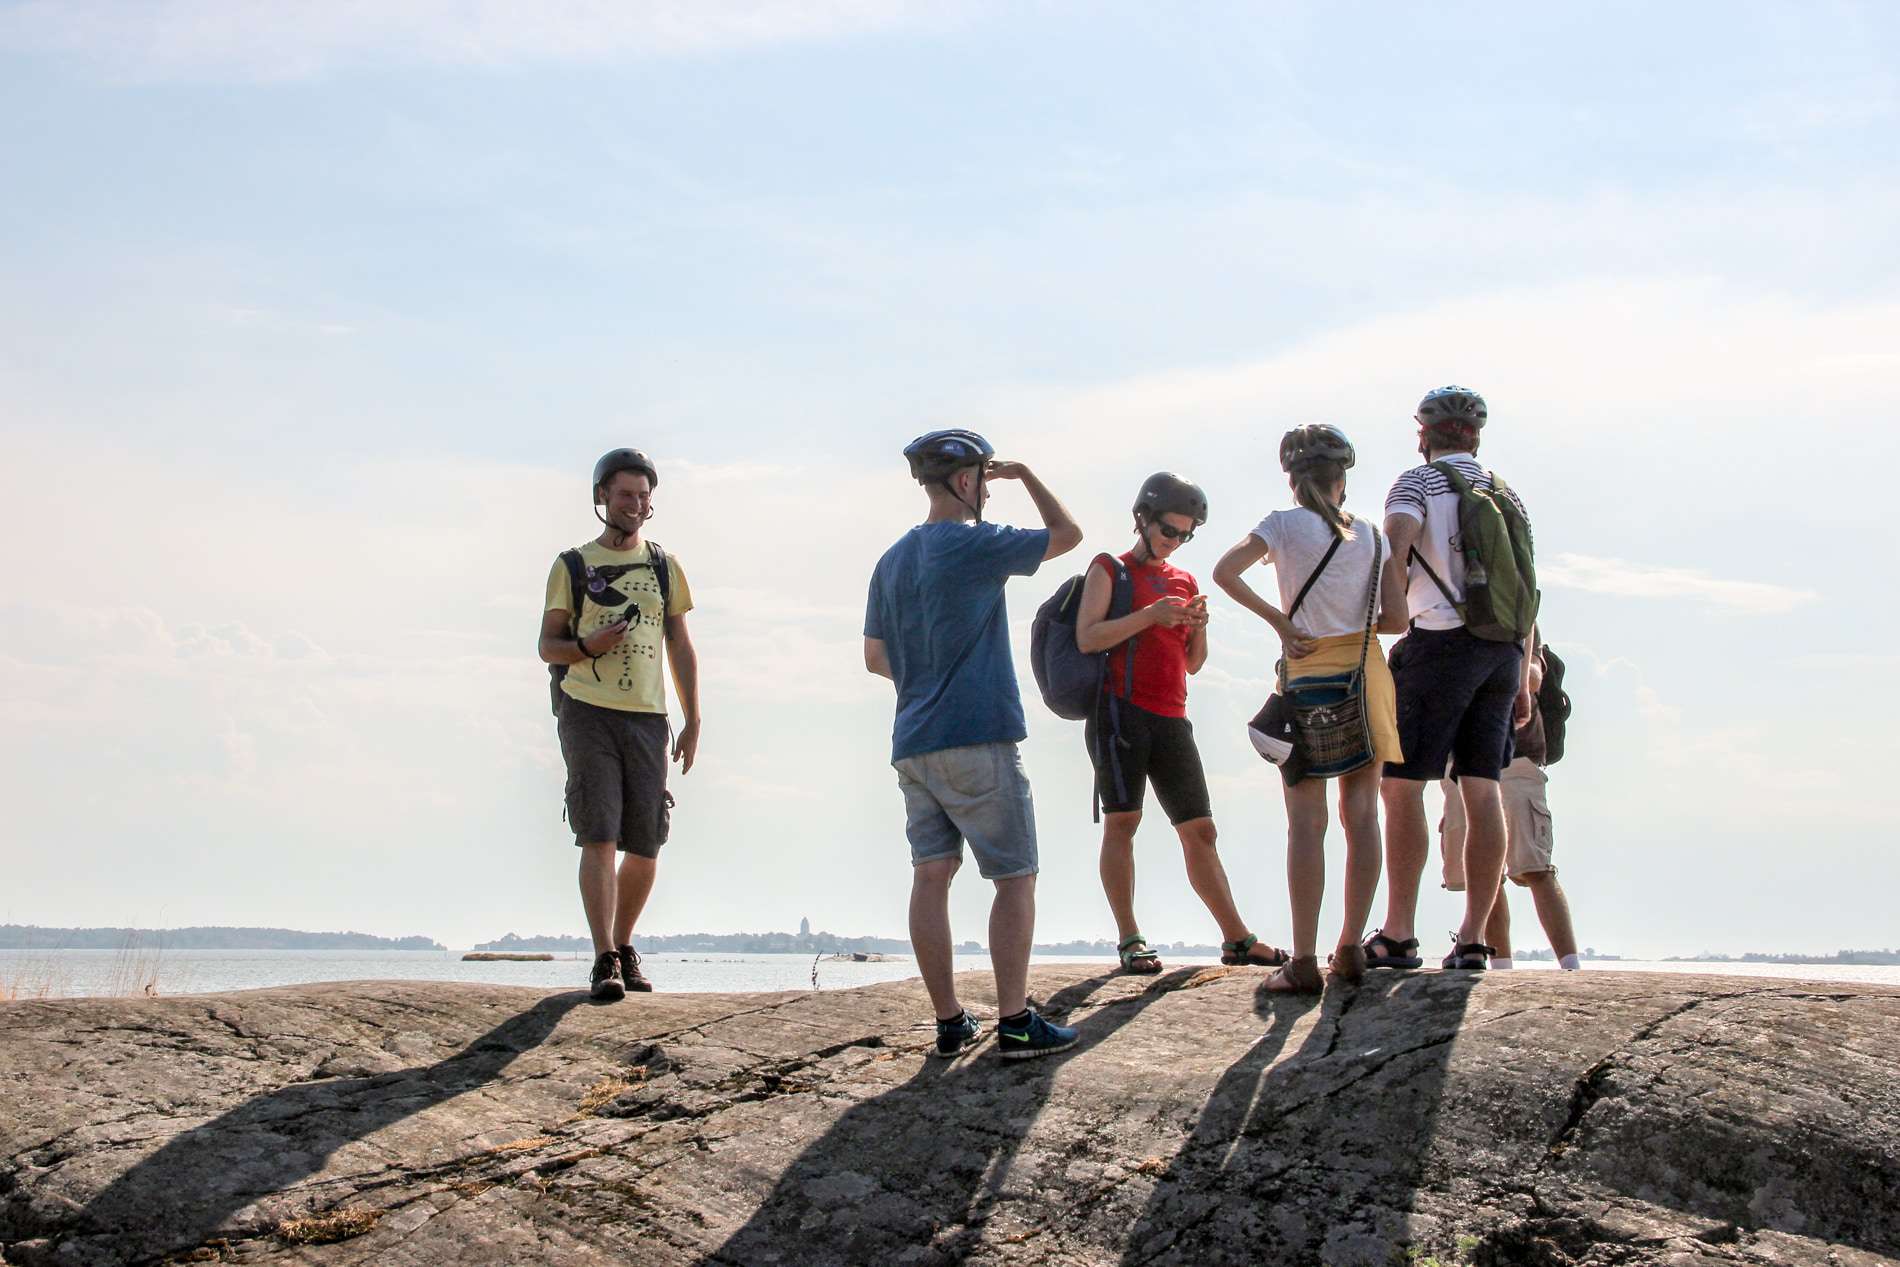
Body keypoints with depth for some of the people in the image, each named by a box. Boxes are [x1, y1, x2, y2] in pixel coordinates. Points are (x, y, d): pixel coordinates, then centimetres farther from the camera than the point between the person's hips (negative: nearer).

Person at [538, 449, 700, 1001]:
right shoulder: (572, 566, 8)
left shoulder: (664, 566, 15)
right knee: (599, 837, -11)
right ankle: (605, 961, -10)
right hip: (588, 713, -3)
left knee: (646, 846, 4)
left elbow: (681, 648, 16)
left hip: (647, 718, 3)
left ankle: (625, 947, 22)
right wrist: (588, 646, -14)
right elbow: (548, 645, 8)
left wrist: (693, 721, 8)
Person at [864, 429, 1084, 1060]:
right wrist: (1023, 473, 11)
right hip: (978, 737, -7)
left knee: (931, 875, 4)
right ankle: (1015, 1023, -3)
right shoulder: (976, 545, -8)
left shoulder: (892, 560, 13)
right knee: (1016, 878, -1)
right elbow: (1067, 534, 2)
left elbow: (876, 657, 18)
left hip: (914, 742, 7)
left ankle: (949, 1021, 6)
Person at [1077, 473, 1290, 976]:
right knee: (1122, 821, -11)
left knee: (1199, 830, 6)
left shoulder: (1185, 581, 22)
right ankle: (1129, 940, -10)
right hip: (1121, 708, -6)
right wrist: (1150, 615, -15)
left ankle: (1237, 938, 9)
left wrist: (1199, 628, 3)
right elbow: (1087, 637, -9)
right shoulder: (1110, 569, 5)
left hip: (1172, 720, 6)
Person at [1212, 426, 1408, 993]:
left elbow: (1224, 572, -16)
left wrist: (1280, 621, -7)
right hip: (1365, 675, 3)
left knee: (1307, 822, -4)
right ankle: (1351, 949, 11)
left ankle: (1304, 962, -7)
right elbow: (1397, 618, 2)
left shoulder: (1284, 525, -2)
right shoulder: (1369, 535, 6)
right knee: (1361, 814, 7)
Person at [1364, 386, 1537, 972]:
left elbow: (1395, 546, -18)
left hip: (1441, 642, -6)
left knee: (1402, 785, -4)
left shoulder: (1418, 481, 2)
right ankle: (1473, 939, 4)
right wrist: (1521, 680, 19)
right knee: (1482, 792, 5)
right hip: (1504, 647, 6)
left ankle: (1398, 935, -8)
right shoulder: (1506, 494, 19)